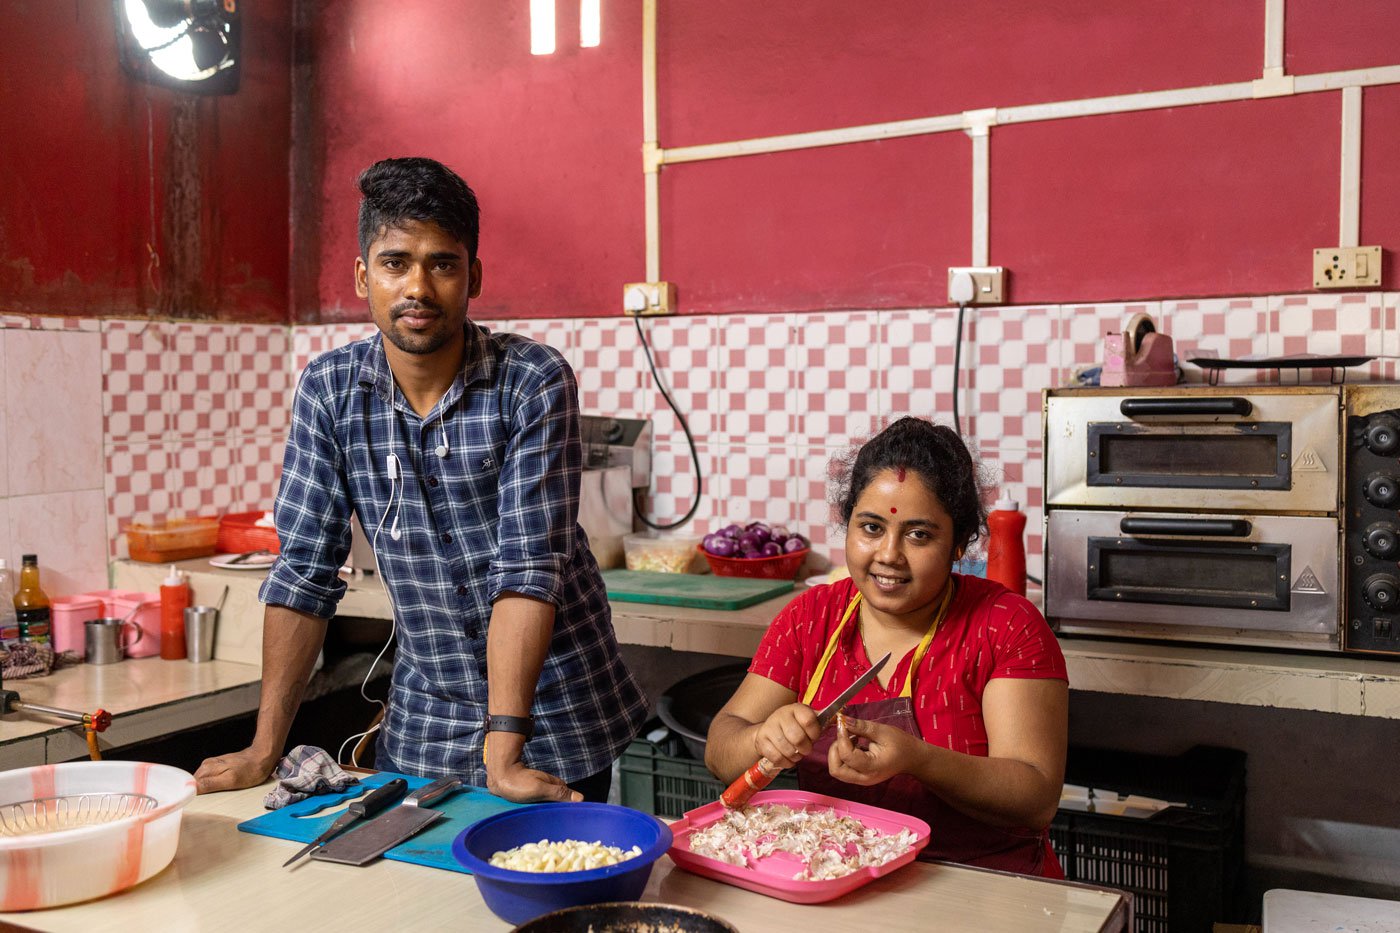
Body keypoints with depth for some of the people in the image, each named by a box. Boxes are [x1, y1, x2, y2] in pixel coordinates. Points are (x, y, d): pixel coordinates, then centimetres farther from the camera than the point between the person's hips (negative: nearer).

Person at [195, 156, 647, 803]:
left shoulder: (534, 381, -16)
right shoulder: (328, 389, -6)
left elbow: (527, 567, -21)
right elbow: (304, 569, -4)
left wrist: (504, 752, -26)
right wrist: (265, 748, -5)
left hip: (555, 722, -2)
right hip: (421, 728, 3)